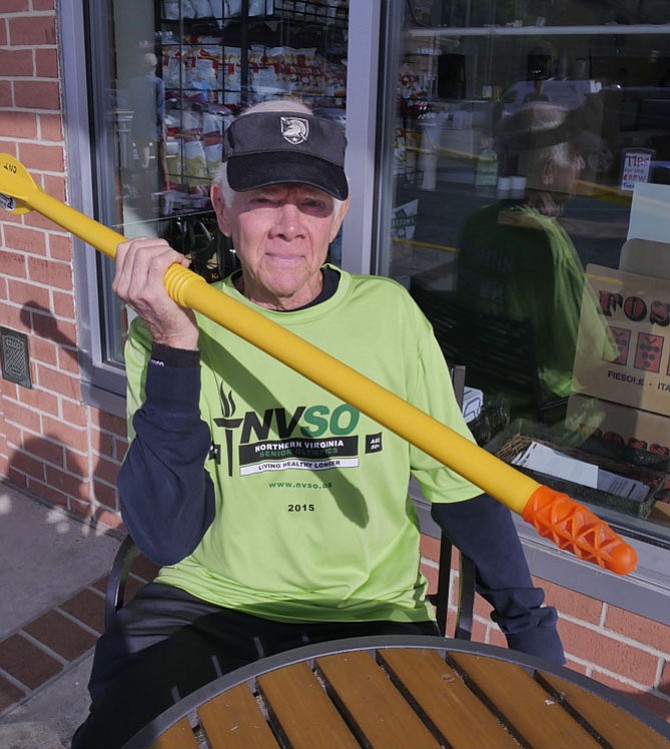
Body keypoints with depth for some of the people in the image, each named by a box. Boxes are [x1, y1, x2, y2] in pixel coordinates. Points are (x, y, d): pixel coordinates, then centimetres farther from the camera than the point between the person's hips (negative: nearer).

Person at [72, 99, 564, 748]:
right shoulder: (165, 328, -5)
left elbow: (460, 486, 3)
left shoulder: (389, 312, -3)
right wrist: (174, 349, -23)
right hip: (206, 606, 0)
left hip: (371, 615, 1)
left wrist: (530, 624, -3)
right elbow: (167, 539, -15)